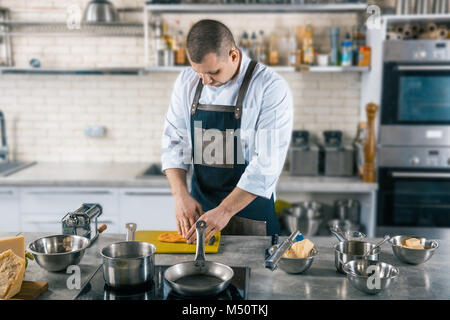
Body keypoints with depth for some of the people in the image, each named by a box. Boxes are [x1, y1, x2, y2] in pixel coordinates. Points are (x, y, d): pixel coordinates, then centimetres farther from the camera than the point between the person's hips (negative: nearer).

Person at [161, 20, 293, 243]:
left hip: (251, 208, -4)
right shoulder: (186, 82, -1)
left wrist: (225, 211, -24)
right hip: (199, 209, 4)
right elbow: (174, 142, 2)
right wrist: (181, 195, -12)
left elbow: (267, 162, -21)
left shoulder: (271, 88, -17)